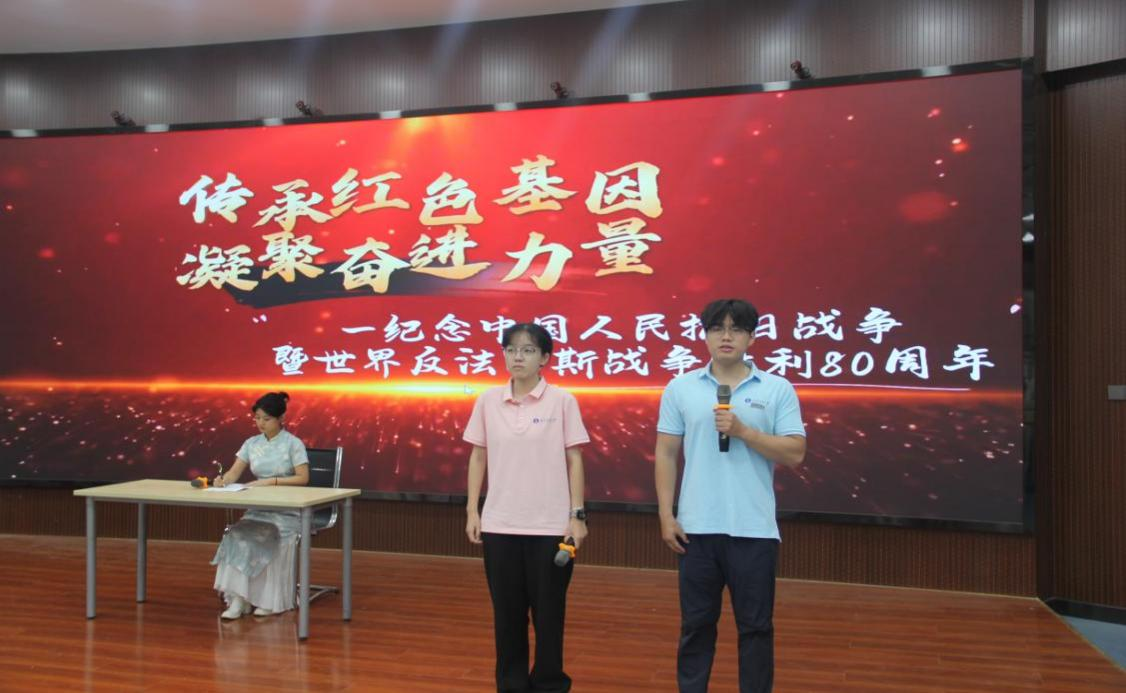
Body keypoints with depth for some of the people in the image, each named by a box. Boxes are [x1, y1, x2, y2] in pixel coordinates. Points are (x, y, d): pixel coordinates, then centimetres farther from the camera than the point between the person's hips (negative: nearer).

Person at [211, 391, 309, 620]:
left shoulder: (293, 443, -6)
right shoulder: (251, 443, 8)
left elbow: (303, 478, -13)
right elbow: (233, 474, 2)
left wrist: (270, 481, -21)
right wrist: (223, 478, -21)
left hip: (288, 510, -4)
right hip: (259, 507, 4)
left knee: (266, 537, -31)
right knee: (238, 535, -26)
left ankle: (271, 600, -19)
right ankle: (238, 599, -28)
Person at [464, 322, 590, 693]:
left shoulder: (562, 401, -5)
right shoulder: (488, 401, 3)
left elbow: (573, 460, -3)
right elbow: (478, 458, 8)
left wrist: (577, 515, -6)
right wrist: (472, 510, 4)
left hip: (551, 525, -2)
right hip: (500, 524, 2)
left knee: (548, 611, 8)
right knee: (507, 612, 11)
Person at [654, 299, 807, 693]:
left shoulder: (778, 390, 0)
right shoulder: (680, 389, 3)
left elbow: (794, 454, -5)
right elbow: (666, 455, 4)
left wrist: (743, 431, -17)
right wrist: (666, 515, -2)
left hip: (754, 529, -1)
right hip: (697, 527, 1)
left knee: (755, 626, 9)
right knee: (696, 623, 12)